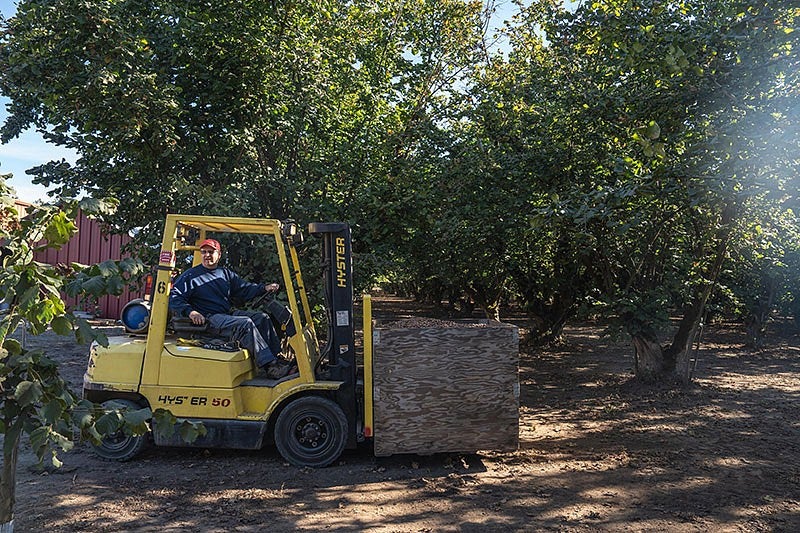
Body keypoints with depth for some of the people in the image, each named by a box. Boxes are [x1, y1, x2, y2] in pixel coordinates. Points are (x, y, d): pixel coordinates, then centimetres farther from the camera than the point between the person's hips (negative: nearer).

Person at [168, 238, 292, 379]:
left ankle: (277, 358, -12)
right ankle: (270, 366, -33)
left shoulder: (226, 273, 21)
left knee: (262, 318, -7)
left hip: (228, 314, 7)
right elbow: (174, 297, -6)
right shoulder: (190, 276, 3)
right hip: (208, 319, -7)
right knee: (245, 323, -29)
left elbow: (245, 289, 18)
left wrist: (265, 288, 0)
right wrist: (190, 311, -23)